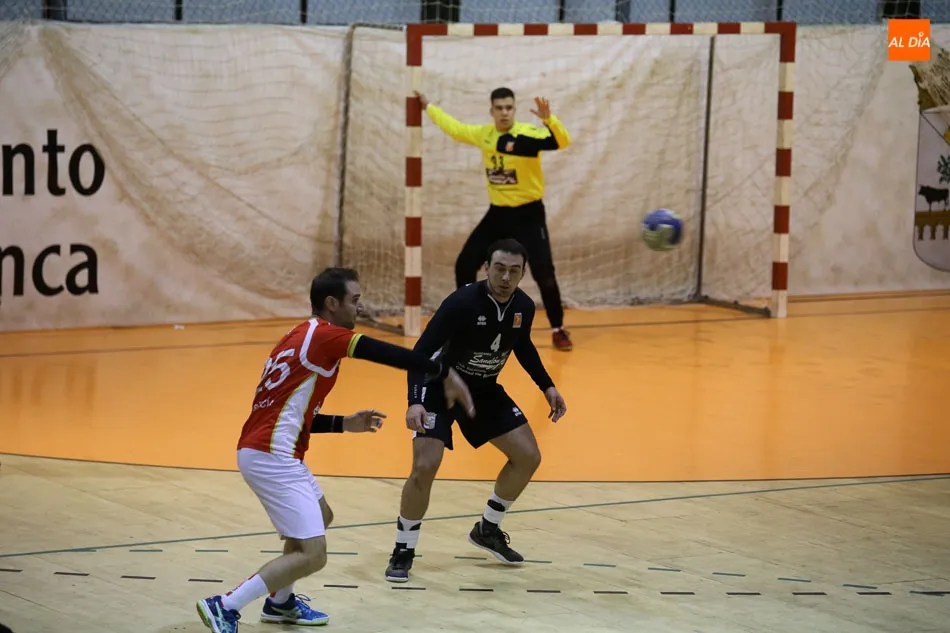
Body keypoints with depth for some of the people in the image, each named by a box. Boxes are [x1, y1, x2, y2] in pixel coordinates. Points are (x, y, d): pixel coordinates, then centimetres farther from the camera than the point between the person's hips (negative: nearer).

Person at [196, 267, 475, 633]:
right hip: (272, 457, -10)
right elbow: (391, 355, -14)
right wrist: (445, 374, -7)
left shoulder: (303, 338, 19)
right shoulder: (323, 335, -10)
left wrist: (344, 423, 20)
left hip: (263, 451, 10)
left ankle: (280, 602, 37)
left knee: (320, 517, 30)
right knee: (311, 555, -12)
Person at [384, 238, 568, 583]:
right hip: (441, 386, -6)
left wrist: (547, 387, 9)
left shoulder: (524, 306, -11)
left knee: (528, 457, 4)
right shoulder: (462, 302, -29)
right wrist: (415, 402, -40)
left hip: (484, 389, 6)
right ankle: (403, 552, -3)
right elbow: (421, 352, -28)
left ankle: (488, 529, 24)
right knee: (425, 467, -21)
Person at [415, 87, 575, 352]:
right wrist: (428, 107, 29)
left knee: (543, 273, -14)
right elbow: (455, 128, 19)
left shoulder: (528, 133, -18)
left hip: (528, 214, -6)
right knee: (465, 265, 5)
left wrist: (549, 119, -50)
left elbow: (562, 142, -32)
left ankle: (558, 330, 2)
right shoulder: (483, 134, 1)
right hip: (498, 213, 6)